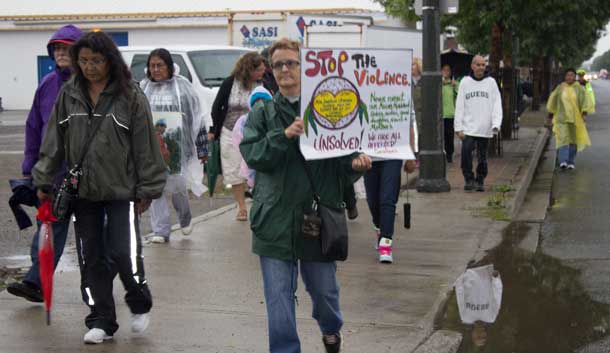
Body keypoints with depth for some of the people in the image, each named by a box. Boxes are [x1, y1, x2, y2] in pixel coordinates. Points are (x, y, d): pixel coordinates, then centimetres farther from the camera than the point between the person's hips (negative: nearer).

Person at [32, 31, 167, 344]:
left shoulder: (130, 96, -6)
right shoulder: (69, 95, 5)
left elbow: (146, 146, -5)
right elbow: (53, 142, 9)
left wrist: (147, 189, -5)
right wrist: (43, 180, 5)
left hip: (121, 190, -4)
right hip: (83, 191, 4)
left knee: (124, 254, -8)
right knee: (91, 259, 7)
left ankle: (140, 304, 20)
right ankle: (101, 321, 19)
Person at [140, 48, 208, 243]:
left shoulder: (182, 86, 1)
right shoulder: (143, 88, 7)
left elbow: (197, 118, 3)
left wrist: (202, 149, 1)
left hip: (176, 147, -2)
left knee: (178, 184, 2)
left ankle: (185, 218, 33)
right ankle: (161, 230, 8)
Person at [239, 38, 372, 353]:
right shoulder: (263, 112, 5)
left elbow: (342, 157, 3)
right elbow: (251, 154, -7)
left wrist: (355, 163, -19)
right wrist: (284, 135, -22)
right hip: (275, 218, 0)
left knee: (324, 289, 15)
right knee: (279, 298, 1)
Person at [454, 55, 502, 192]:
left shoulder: (491, 82, 5)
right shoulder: (465, 82, 5)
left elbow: (497, 104, 2)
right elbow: (459, 106, 4)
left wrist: (496, 124, -11)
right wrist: (459, 128, -3)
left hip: (485, 129, 1)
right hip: (468, 128, -1)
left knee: (483, 158, 7)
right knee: (466, 152, -15)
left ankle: (480, 181, 20)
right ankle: (469, 179, -1)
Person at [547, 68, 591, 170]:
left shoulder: (580, 89, 1)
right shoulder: (559, 88, 3)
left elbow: (584, 101, -8)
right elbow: (553, 101, 11)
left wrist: (584, 113, -21)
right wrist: (551, 114, 11)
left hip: (575, 118, 1)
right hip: (562, 118, -1)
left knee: (573, 140, 6)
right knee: (563, 138, -14)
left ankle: (571, 161, 20)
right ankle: (563, 161, -23)